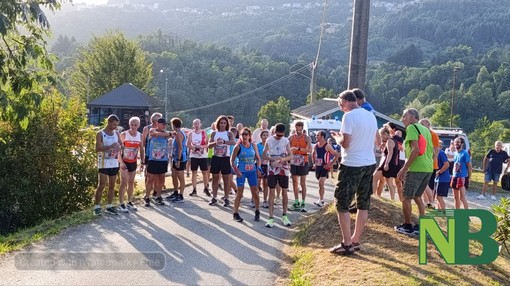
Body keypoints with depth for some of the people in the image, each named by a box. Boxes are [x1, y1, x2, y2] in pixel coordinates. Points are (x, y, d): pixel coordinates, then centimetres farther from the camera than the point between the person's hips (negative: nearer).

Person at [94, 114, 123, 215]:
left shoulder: (116, 133, 9)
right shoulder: (100, 134, -7)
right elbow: (97, 149, -15)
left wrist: (120, 147, -10)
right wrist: (110, 146, -27)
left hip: (114, 163, 6)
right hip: (104, 164, -5)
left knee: (112, 185, 9)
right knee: (101, 185, -7)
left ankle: (109, 206, 16)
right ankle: (97, 206, 1)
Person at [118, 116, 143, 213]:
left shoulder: (140, 136, 2)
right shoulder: (124, 134, -12)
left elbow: (141, 149, 10)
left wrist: (142, 161, 4)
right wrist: (121, 162, -18)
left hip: (134, 162, 5)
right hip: (124, 162, -5)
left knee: (131, 182, 12)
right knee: (124, 182, -9)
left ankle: (129, 202, 22)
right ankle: (121, 204, -5)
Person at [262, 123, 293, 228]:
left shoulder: (286, 141, -1)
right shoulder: (269, 140, -4)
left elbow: (290, 155, 0)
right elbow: (263, 156, -4)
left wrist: (283, 159, -22)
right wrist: (273, 158, -22)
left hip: (283, 169, 1)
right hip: (272, 169, -1)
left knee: (284, 192, 5)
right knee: (271, 192, -2)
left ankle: (284, 216, 19)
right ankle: (271, 218, 1)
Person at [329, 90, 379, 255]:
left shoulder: (349, 116, -14)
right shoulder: (371, 116, 10)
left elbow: (345, 143, -19)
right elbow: (378, 142, 18)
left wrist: (336, 137, 0)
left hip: (352, 165, -8)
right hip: (369, 164, 8)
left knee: (342, 204, 2)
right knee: (363, 204, 12)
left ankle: (347, 244, 3)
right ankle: (355, 241, 20)